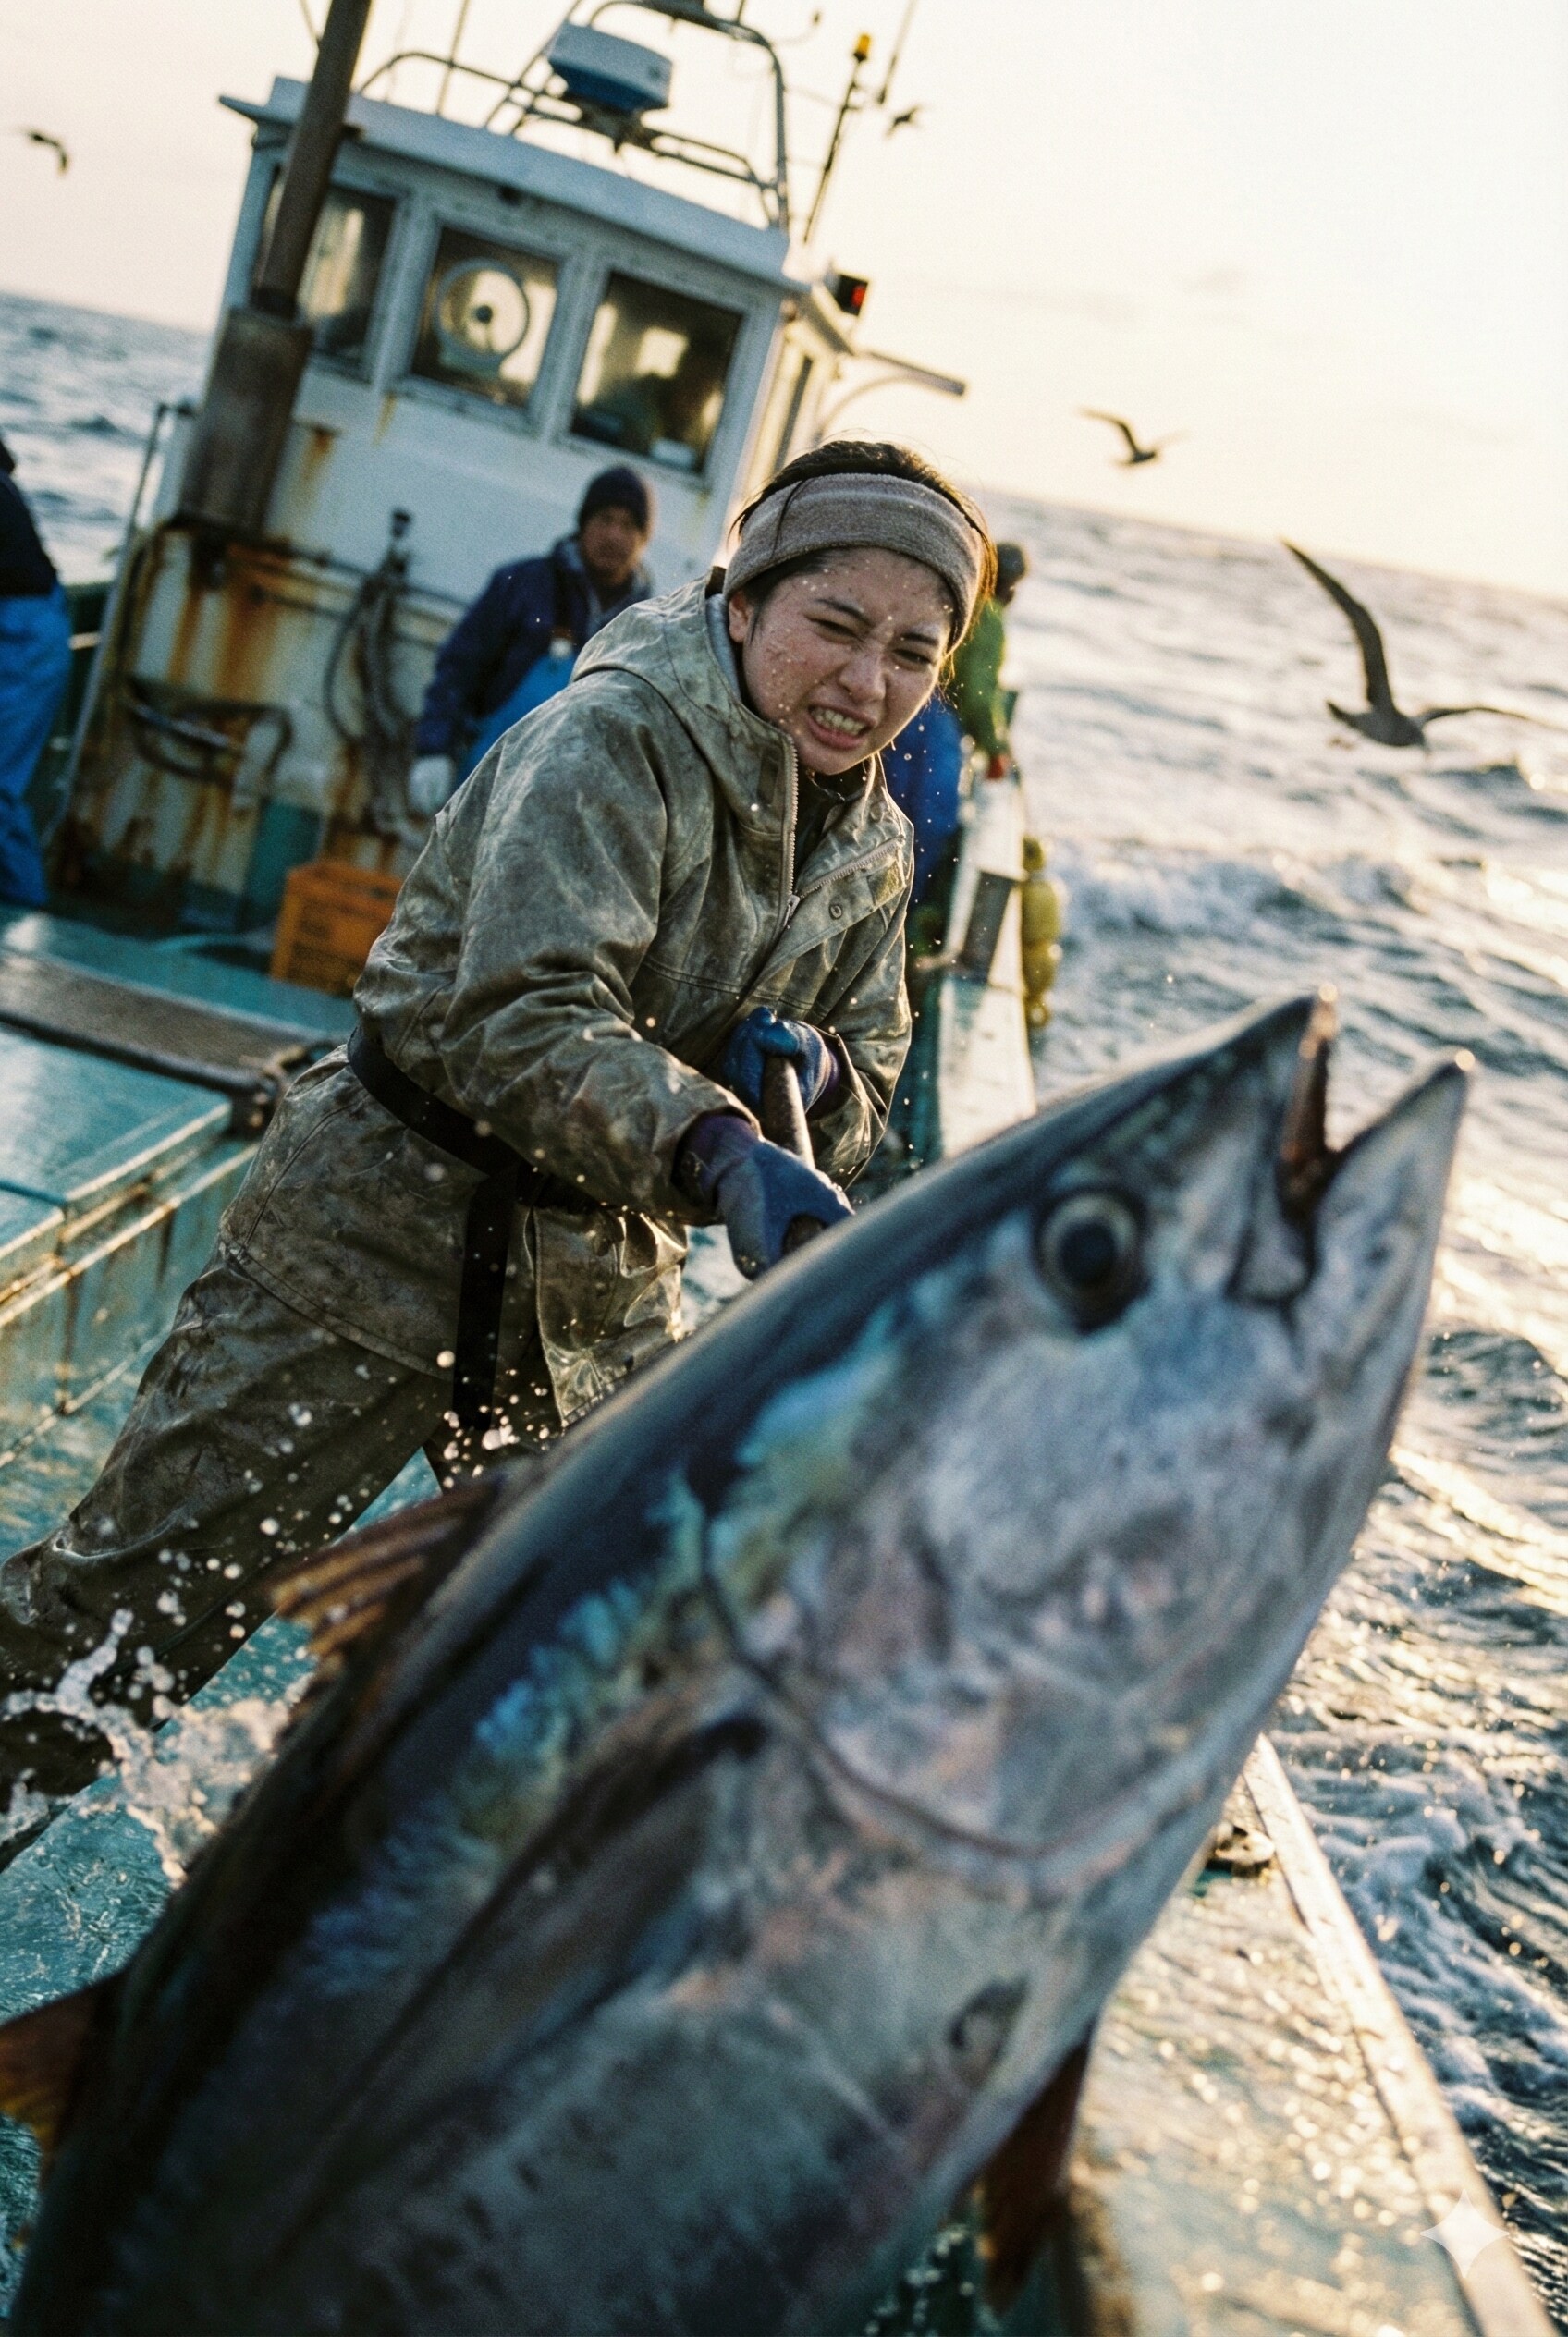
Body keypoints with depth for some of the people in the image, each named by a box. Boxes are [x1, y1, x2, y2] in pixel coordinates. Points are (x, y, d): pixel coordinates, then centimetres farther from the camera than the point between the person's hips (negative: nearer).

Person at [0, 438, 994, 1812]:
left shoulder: (876, 845, 6)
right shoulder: (612, 741, -18)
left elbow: (863, 1115, 9)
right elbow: (521, 1018, -31)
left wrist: (820, 1077, -15)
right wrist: (722, 1152, -45)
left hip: (600, 1296, 7)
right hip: (387, 1241, -6)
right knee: (113, 1625, -2)